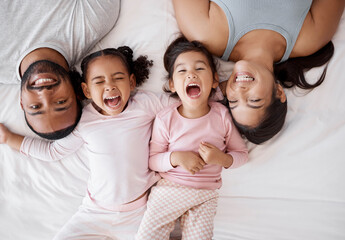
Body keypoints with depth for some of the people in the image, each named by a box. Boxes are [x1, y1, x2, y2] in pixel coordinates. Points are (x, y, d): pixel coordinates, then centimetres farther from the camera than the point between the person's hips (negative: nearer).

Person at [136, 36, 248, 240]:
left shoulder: (222, 116, -7)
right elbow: (152, 160, -4)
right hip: (168, 189, 0)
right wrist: (176, 158, -22)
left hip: (206, 195, 1)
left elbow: (242, 154, 1)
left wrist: (221, 158, -19)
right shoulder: (165, 119, -9)